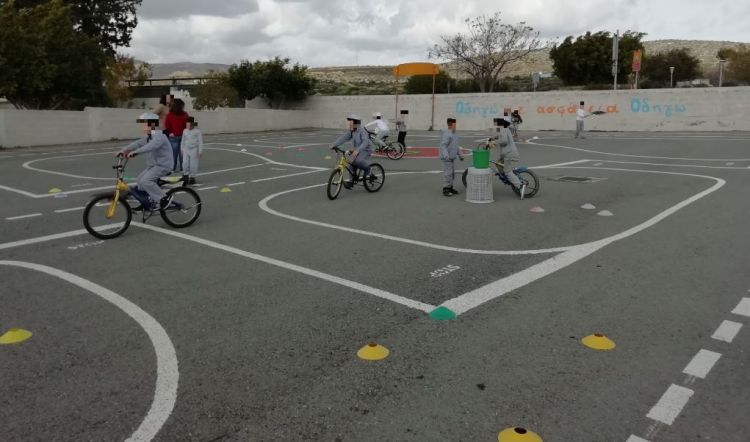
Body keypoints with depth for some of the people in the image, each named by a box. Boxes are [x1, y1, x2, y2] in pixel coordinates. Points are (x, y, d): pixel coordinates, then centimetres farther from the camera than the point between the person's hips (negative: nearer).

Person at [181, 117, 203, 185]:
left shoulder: (197, 131, -6)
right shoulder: (185, 131, 7)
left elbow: (200, 141, -5)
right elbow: (183, 141, 16)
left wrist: (200, 151, -8)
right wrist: (182, 150, 15)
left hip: (194, 149, -4)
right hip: (186, 149, 4)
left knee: (193, 164, -1)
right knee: (185, 163, 0)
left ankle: (192, 177, 11)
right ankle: (185, 175, 19)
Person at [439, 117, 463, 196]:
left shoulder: (454, 134, 14)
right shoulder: (446, 134, -17)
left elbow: (456, 146, 24)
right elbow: (443, 146, -26)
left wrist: (460, 155, 24)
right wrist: (446, 155, -37)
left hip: (451, 157, 10)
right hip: (446, 158, -10)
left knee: (452, 173, 15)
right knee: (447, 173, -8)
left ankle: (450, 188, 26)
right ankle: (445, 190, -2)